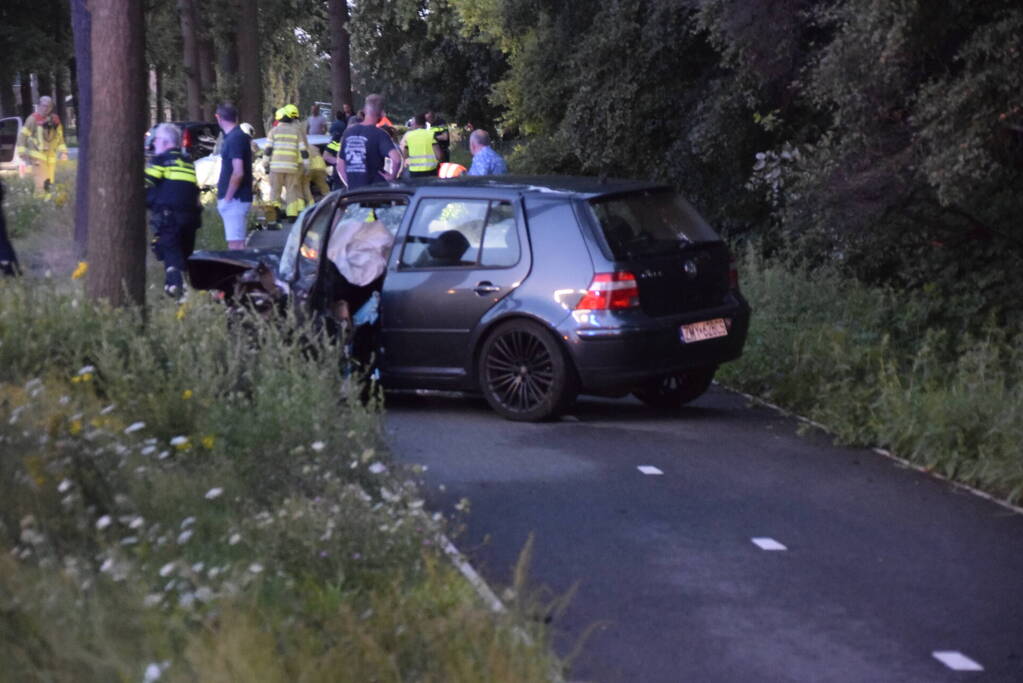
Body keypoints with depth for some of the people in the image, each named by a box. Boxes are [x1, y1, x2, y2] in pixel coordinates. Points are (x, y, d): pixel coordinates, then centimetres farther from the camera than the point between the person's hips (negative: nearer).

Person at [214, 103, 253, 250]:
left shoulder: (234, 139, -16)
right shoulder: (240, 136, 14)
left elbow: (238, 172, -23)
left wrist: (227, 198, -18)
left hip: (234, 199, -10)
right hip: (237, 198, 10)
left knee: (236, 243, -11)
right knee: (237, 242, 15)